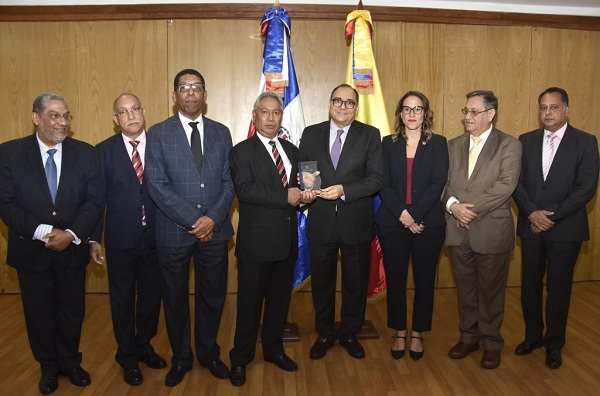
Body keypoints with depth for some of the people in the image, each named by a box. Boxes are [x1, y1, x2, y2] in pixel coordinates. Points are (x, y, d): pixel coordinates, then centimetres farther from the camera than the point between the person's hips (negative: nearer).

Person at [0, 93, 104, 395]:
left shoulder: (85, 153, -3)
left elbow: (94, 200, -6)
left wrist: (72, 233, -19)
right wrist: (42, 232, -20)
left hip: (73, 249, 1)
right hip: (31, 251, -1)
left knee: (72, 312, 14)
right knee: (39, 313, 14)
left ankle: (70, 362, 37)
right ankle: (48, 367, 36)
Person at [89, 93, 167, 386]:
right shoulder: (104, 151, -2)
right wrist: (94, 238, -4)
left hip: (155, 237, 1)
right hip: (120, 239, -1)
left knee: (151, 295, 14)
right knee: (122, 299, 12)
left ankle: (144, 346, 37)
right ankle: (128, 357, 30)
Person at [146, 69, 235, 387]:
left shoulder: (221, 132, 7)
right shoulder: (158, 133, -2)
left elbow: (228, 181, 3)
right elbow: (157, 185, -9)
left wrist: (213, 218, -12)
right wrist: (193, 221, -15)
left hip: (214, 229, 2)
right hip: (173, 231, -2)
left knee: (212, 296, 13)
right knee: (175, 298, 12)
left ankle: (208, 353, 35)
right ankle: (181, 358, 32)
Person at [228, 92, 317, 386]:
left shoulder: (291, 150, 13)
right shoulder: (242, 151, -6)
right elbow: (244, 189, -20)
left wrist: (304, 195, -5)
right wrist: (285, 196, -21)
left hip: (287, 239, 6)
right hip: (256, 240, -6)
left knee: (280, 298, 17)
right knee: (250, 302, 6)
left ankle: (273, 349, 35)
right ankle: (240, 358, 23)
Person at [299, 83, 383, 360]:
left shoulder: (370, 135, -2)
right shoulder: (311, 134, 4)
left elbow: (376, 178, -10)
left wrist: (344, 190, -23)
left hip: (356, 222, -1)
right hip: (321, 222, 1)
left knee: (355, 282, 13)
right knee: (321, 282, 14)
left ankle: (349, 333, 33)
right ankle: (325, 334, 34)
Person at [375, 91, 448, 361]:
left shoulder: (438, 144, 3)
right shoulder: (388, 144, 7)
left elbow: (437, 184, -7)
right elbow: (384, 184, -2)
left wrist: (413, 214, -16)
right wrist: (401, 214, -15)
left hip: (428, 224, -1)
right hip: (392, 223, 1)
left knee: (424, 281, 7)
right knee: (395, 280, 7)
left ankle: (417, 334, 24)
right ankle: (399, 333, 23)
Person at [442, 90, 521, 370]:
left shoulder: (509, 145, -4)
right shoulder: (454, 145, 10)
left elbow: (505, 186, -15)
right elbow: (443, 181, 5)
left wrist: (472, 209, -19)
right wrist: (453, 205, -14)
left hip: (491, 231, -4)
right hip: (458, 230, 4)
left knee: (491, 290, 9)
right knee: (465, 287, 15)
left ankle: (491, 342, 26)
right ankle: (469, 336, 31)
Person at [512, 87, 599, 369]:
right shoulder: (526, 141, 6)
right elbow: (516, 182, 2)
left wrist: (552, 216, -15)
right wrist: (532, 213, -12)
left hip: (565, 228, -3)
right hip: (530, 226, 3)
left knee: (558, 288, 7)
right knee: (530, 285, 11)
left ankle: (554, 344, 24)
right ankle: (533, 336, 29)